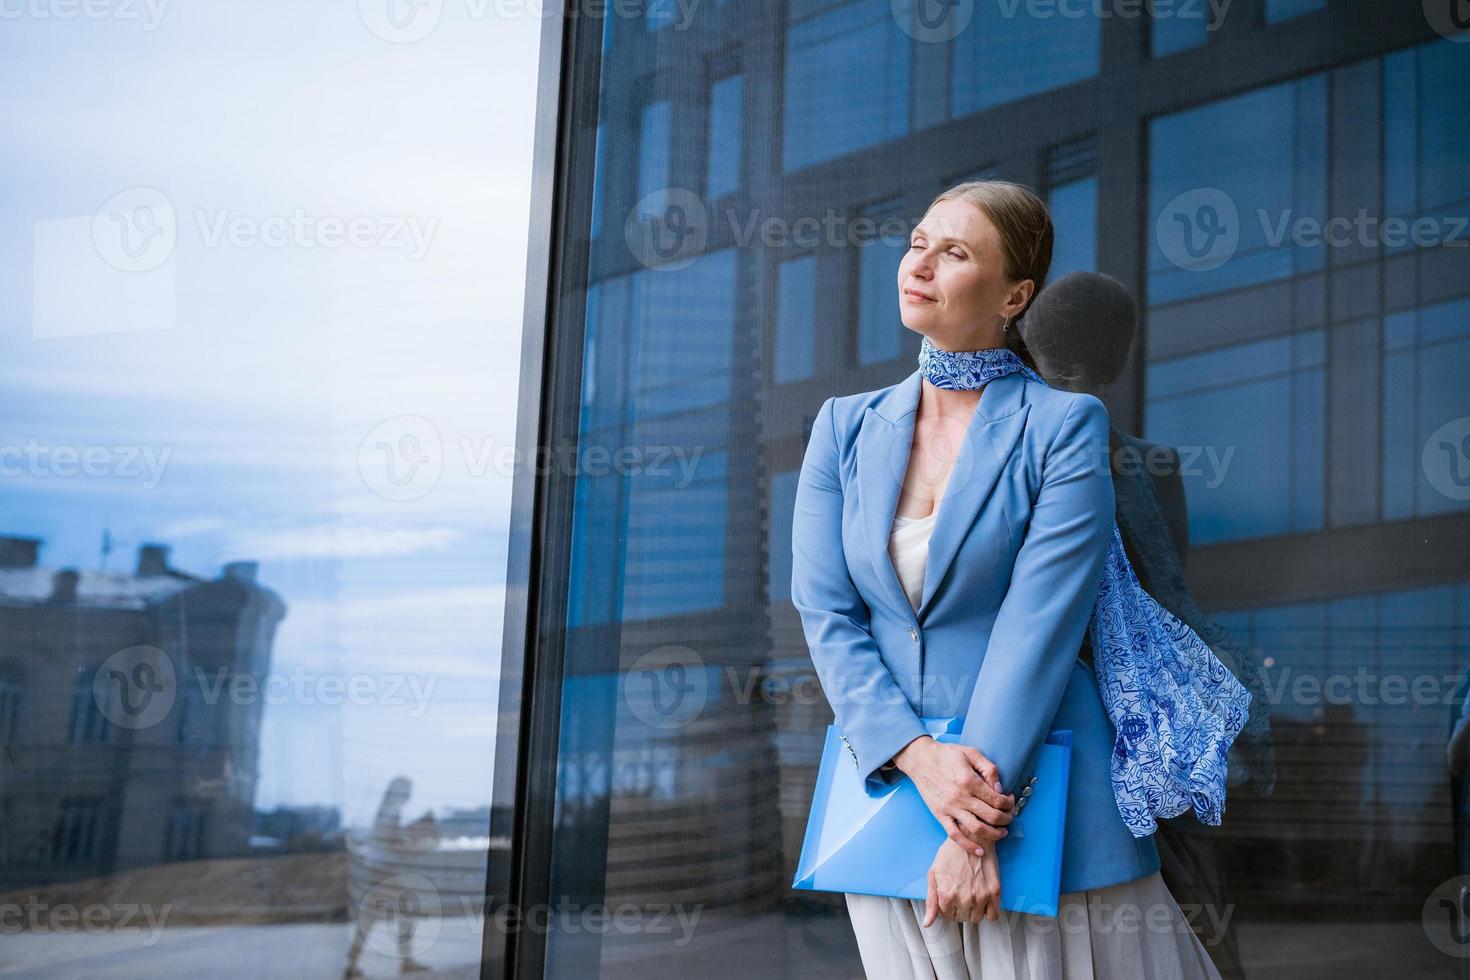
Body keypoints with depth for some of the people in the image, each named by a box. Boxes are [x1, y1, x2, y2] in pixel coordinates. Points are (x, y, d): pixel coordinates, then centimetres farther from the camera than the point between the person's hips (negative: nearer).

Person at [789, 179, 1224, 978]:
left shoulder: (1063, 426, -6)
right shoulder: (846, 427, 7)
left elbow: (1039, 628, -13)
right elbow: (825, 613, 0)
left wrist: (975, 835, -18)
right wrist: (917, 756, -15)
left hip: (1041, 790, -3)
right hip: (892, 786, 4)